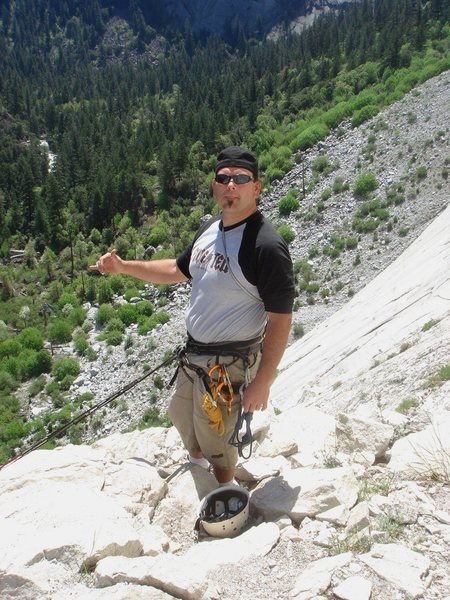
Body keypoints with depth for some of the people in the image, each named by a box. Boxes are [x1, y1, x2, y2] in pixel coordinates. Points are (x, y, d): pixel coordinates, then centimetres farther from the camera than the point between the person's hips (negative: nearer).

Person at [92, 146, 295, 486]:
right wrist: (124, 267, 11)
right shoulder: (210, 229, 2)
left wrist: (262, 382, -23)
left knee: (215, 435, 12)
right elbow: (179, 270, 17)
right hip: (194, 353, 9)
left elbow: (281, 320, -23)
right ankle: (197, 463, 59)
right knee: (181, 413, 29)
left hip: (230, 363, -8)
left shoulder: (266, 246, -25)